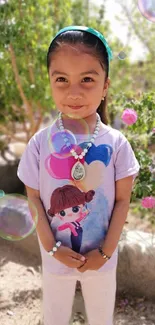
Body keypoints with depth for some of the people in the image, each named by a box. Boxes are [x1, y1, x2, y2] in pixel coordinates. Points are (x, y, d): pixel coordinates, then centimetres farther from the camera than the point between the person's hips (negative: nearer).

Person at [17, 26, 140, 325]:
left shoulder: (116, 143, -14)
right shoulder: (40, 143, -14)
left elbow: (122, 201, -7)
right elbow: (35, 201, -6)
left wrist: (105, 252, -10)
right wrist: (52, 248, -11)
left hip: (102, 258, 0)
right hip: (56, 257, 0)